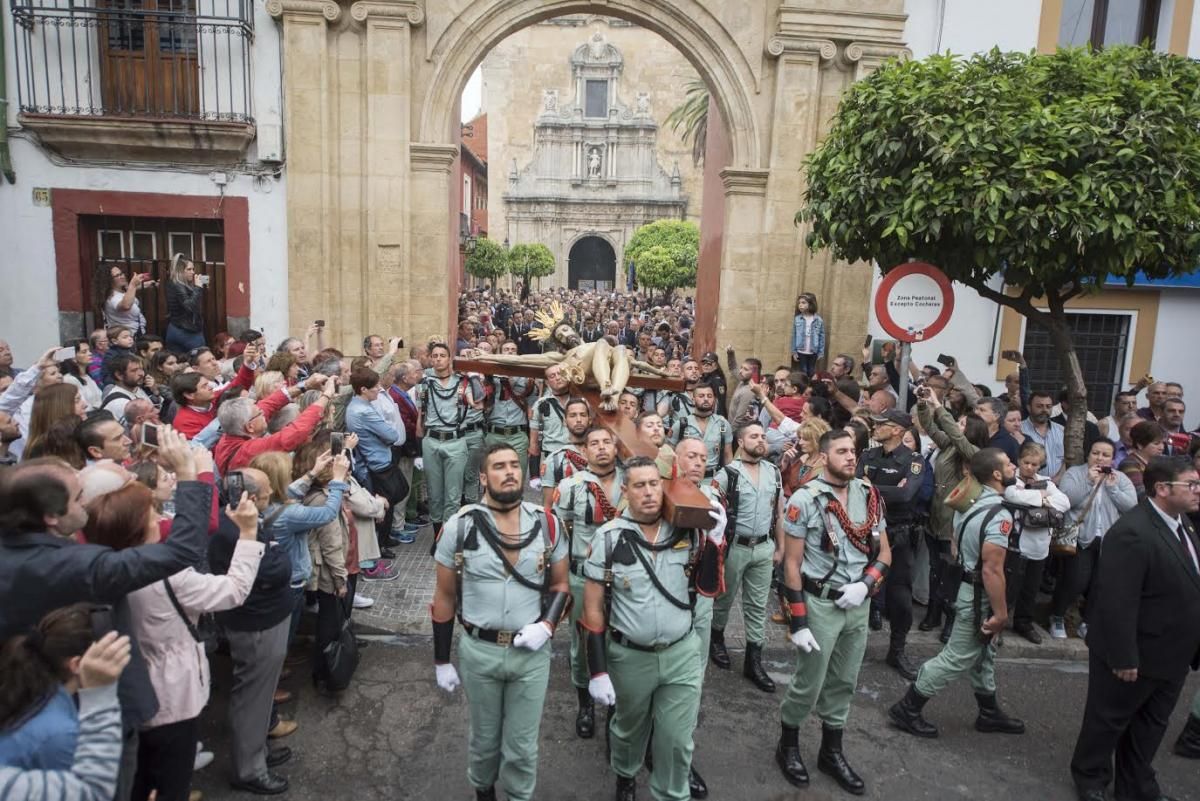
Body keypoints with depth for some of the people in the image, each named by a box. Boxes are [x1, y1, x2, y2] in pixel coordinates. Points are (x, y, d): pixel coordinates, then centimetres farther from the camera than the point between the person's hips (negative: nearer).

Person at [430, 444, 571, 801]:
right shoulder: (460, 526, -9)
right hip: (478, 651, 0)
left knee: (523, 745, 13)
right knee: (485, 738, 21)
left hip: (532, 652, 0)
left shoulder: (547, 524, -5)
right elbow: (445, 597, -1)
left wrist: (547, 624, -14)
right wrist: (441, 661, 3)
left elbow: (560, 585, 5)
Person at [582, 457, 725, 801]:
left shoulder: (689, 531, -7)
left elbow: (709, 589, -3)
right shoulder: (609, 538, -14)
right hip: (629, 657, -1)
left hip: (682, 655, 1)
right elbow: (593, 608, -9)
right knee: (629, 730, 23)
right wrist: (597, 670, -11)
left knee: (677, 741, 9)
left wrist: (714, 539, -16)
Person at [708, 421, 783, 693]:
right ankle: (716, 638, 38)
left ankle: (753, 660, 18)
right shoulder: (727, 474, -11)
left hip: (764, 547, 4)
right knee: (725, 598, 13)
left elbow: (779, 512, 10)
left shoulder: (774, 472, 4)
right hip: (734, 546, -4)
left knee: (757, 605, 9)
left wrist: (780, 547, 10)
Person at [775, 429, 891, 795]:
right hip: (821, 604, -5)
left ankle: (831, 751, 35)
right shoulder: (805, 500, -15)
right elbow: (792, 565, -12)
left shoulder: (870, 496, 1)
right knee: (808, 683, 6)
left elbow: (884, 553, 8)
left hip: (859, 604, 5)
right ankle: (788, 745, 30)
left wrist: (864, 584, -12)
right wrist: (797, 623, -14)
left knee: (843, 682, 16)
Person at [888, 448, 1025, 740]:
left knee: (984, 654, 22)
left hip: (967, 583, 9)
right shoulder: (999, 515, -26)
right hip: (980, 595, -9)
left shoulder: (970, 502, 3)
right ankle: (907, 710, 9)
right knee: (958, 658, 1)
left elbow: (958, 542, 14)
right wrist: (1001, 612, -21)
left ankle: (989, 713, 38)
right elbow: (992, 570, -28)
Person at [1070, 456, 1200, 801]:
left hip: (1172, 653, 8)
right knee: (1109, 719, 14)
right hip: (1138, 653, -8)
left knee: (1151, 724, 24)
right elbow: (1117, 603, -28)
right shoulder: (1132, 532, -29)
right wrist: (1124, 657, -24)